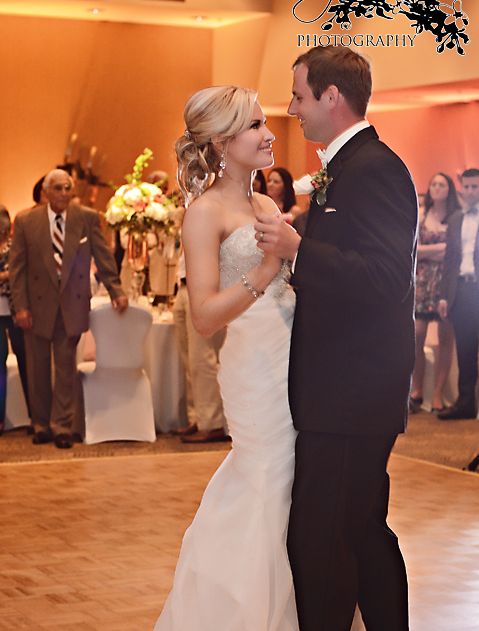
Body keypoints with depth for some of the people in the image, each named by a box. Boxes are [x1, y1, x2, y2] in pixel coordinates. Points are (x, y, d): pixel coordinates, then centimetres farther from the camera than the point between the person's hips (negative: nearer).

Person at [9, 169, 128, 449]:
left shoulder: (88, 219, 2)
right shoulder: (26, 222, 1)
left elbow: (104, 258, 6)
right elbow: (17, 267, 1)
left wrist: (116, 291, 0)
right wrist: (20, 305, -6)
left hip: (72, 305, 0)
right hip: (38, 305, 1)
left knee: (66, 366, 0)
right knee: (38, 368, 7)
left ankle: (62, 427, 5)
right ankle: (42, 425, 19)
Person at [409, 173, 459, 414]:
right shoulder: (420, 216, 12)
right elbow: (415, 249, 5)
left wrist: (430, 252, -8)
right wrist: (443, 247, -4)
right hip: (423, 280, 1)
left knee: (446, 338, -3)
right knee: (416, 335, -9)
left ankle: (437, 394, 2)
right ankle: (417, 391, 2)